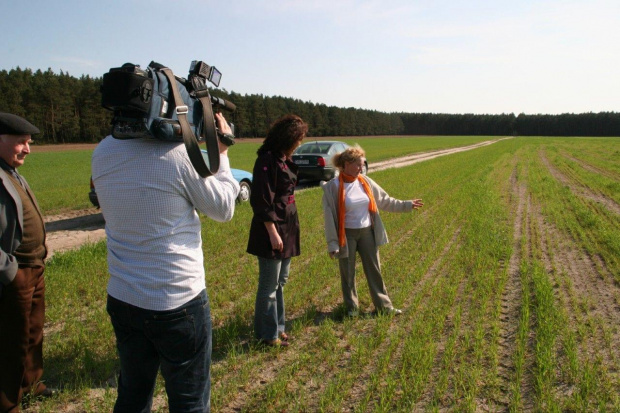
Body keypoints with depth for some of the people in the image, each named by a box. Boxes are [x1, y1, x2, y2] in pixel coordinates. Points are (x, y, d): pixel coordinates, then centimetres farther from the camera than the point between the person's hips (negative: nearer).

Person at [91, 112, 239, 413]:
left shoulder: (102, 152, -2)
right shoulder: (178, 153, -20)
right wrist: (222, 153, 7)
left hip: (122, 299, 6)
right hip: (177, 301, -6)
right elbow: (223, 209, -6)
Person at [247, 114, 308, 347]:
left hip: (287, 230, 9)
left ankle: (277, 327, 33)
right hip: (272, 231, -9)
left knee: (280, 282, 18)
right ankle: (268, 334, 18)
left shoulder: (284, 161, 11)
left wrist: (288, 230, 16)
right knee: (269, 285, 4)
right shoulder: (267, 160, -16)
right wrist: (272, 232, -20)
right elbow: (262, 201, -20)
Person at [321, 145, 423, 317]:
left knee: (374, 270, 12)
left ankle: (384, 305, 24)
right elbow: (329, 216, -14)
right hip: (347, 236, -4)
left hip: (367, 233, 4)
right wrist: (333, 244, -15)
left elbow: (384, 200, 11)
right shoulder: (333, 187, -15)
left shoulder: (365, 182, 0)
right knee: (348, 274, 9)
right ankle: (352, 307, 28)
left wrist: (406, 205, 10)